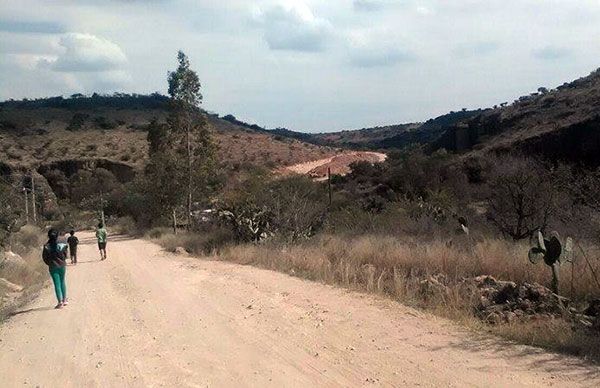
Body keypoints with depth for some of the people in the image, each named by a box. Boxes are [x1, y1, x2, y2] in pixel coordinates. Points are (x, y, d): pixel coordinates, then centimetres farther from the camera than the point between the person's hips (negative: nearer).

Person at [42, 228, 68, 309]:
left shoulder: (46, 246, -11)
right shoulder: (62, 245, -10)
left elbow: (45, 258, -4)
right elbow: (65, 255, 1)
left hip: (53, 267, -1)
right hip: (62, 266, 1)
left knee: (57, 284, 2)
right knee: (62, 282, 19)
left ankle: (60, 302, -5)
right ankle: (64, 300, 24)